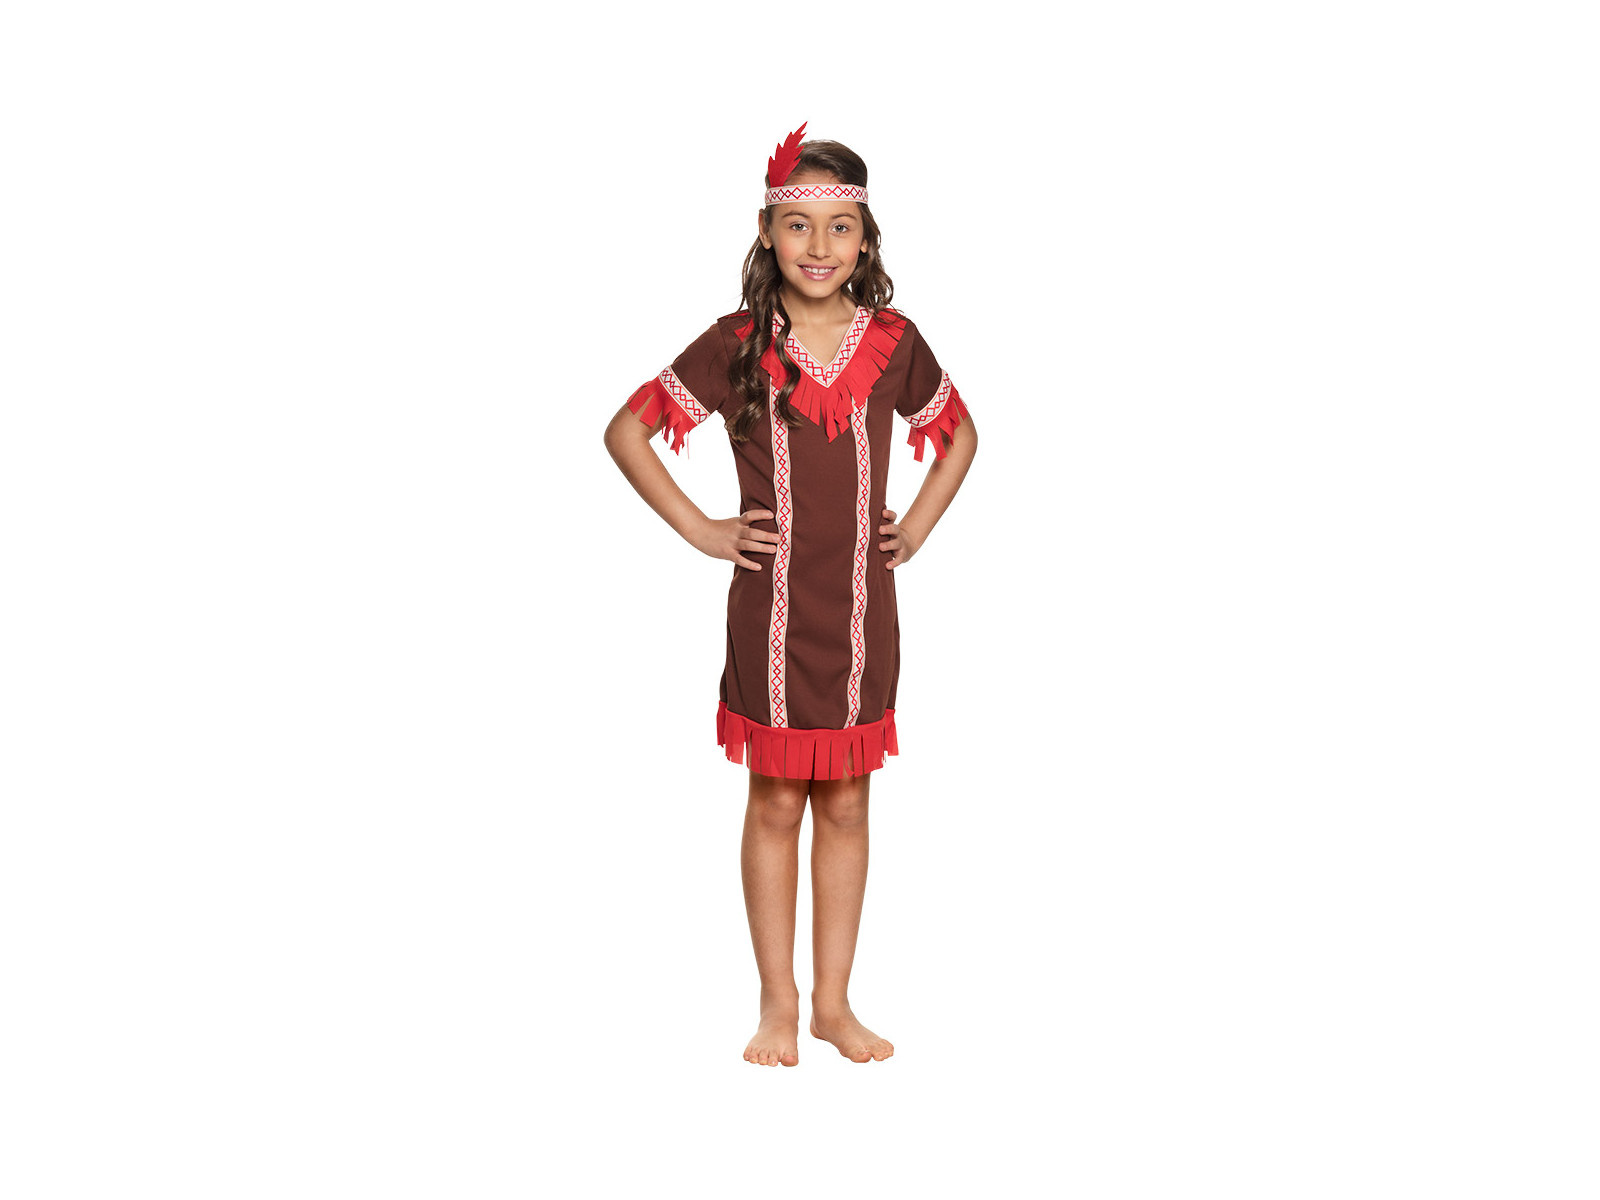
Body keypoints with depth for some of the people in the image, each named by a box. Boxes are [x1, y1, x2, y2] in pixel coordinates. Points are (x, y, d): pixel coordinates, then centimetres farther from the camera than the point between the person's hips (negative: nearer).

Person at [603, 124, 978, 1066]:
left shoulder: (893, 343, 1)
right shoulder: (738, 346, -6)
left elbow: (959, 433, 17)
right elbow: (627, 431, -1)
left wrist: (916, 528, 7)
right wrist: (699, 530, -4)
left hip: (865, 608, 2)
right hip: (771, 607, -2)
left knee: (846, 805, 10)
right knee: (776, 804, 7)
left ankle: (834, 1003, 22)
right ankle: (779, 1005, 20)